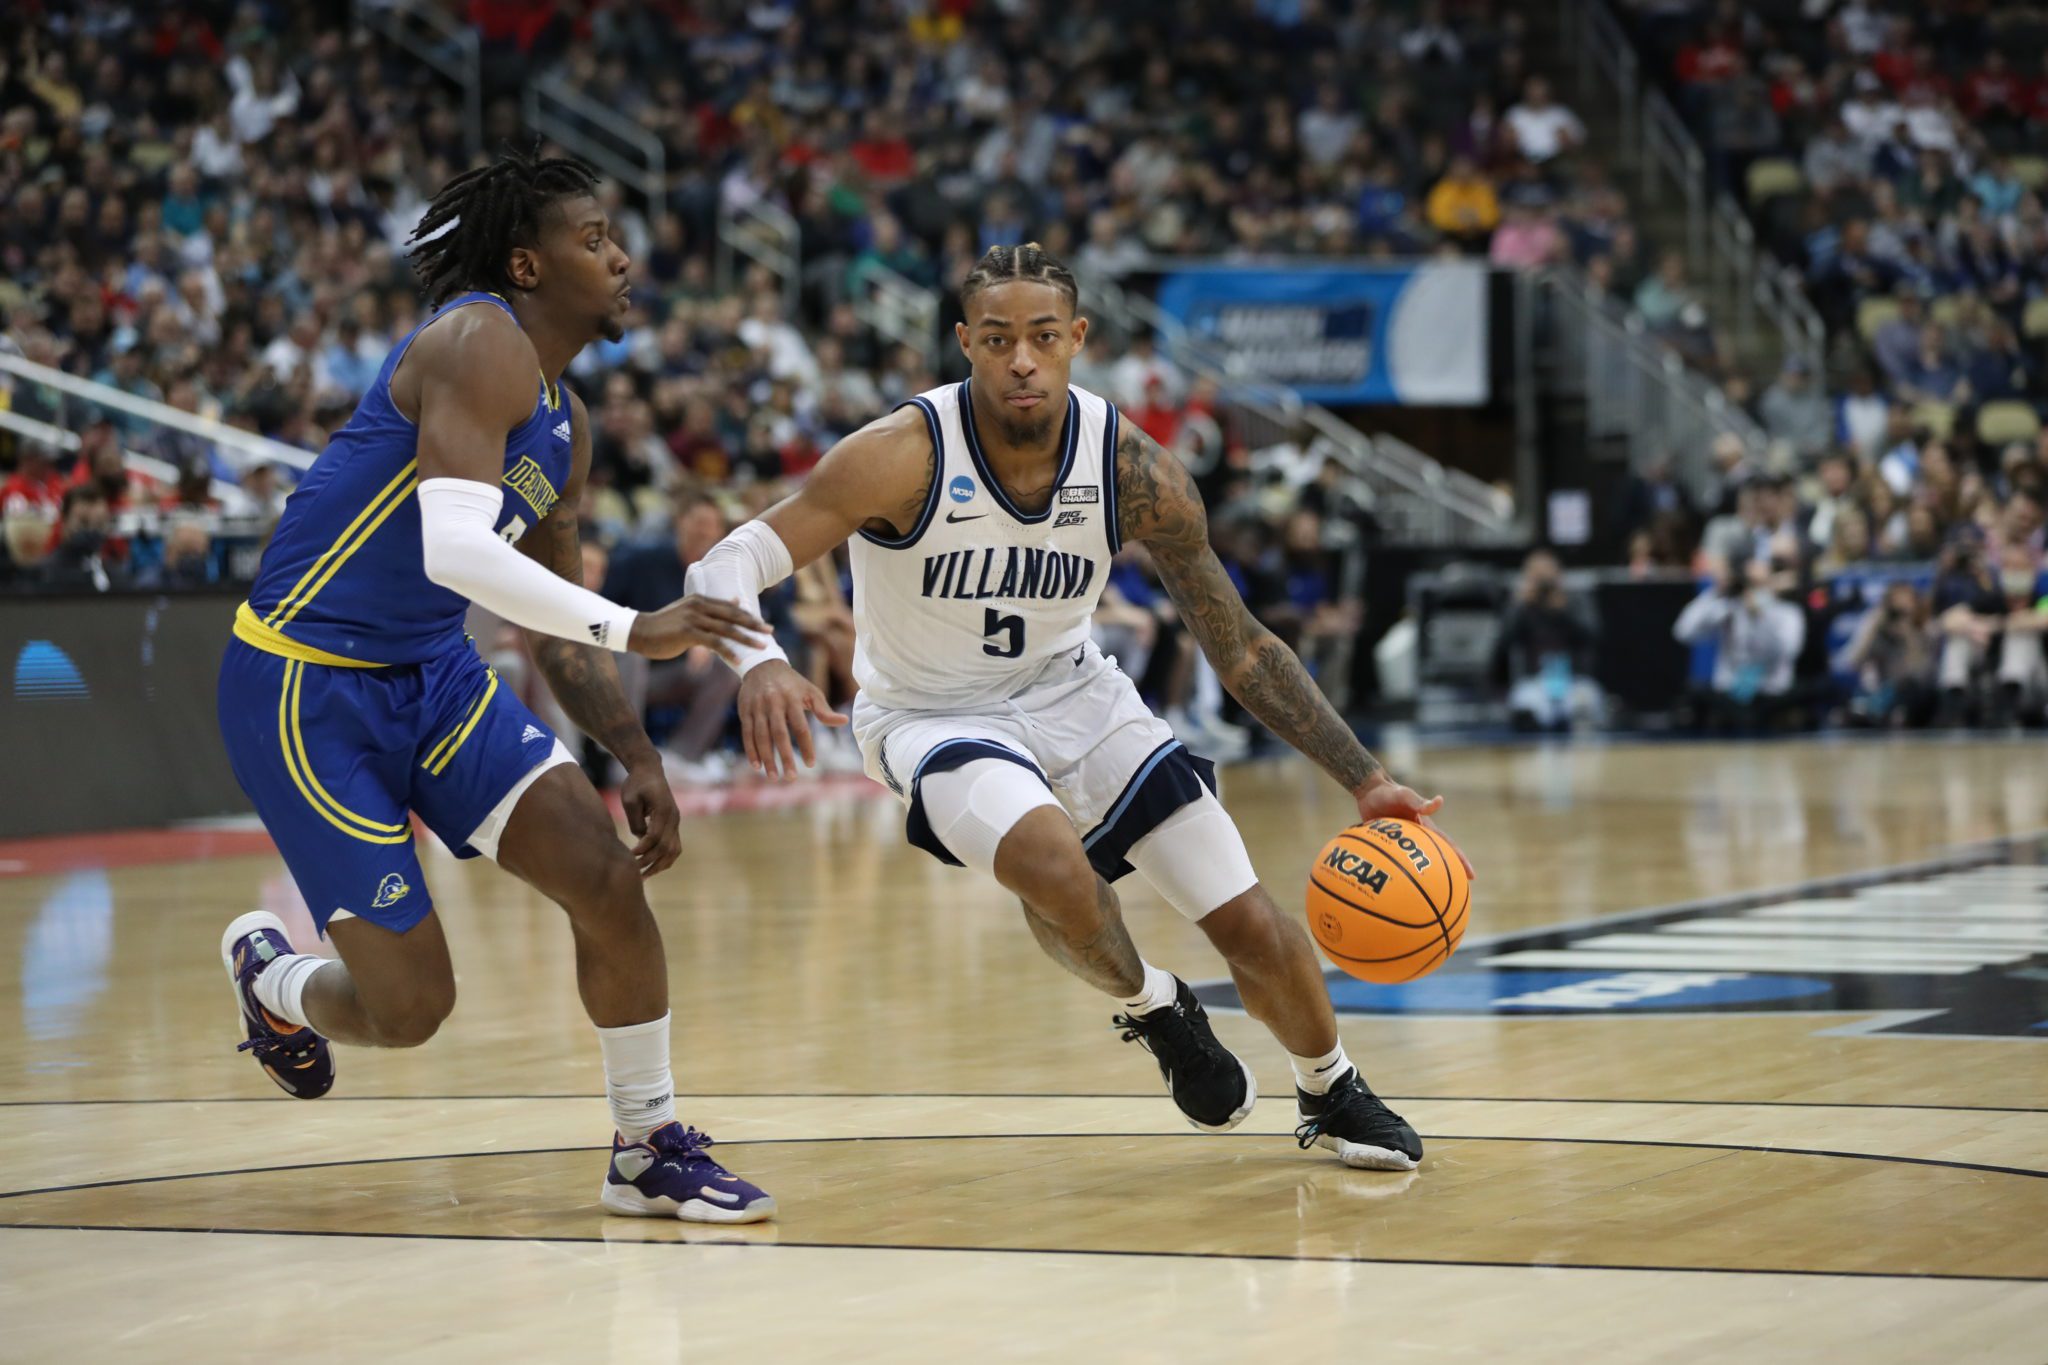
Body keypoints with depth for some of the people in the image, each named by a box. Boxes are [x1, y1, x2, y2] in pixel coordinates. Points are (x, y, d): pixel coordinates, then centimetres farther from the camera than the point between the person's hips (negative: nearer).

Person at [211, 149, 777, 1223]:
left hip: (430, 674, 9)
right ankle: (271, 979, 30)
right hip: (305, 687, -9)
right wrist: (633, 630, -33)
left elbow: (551, 616, 21)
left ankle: (651, 1151, 6)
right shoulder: (481, 347, -17)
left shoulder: (566, 425, 12)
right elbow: (457, 550, -31)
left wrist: (636, 757, 11)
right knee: (409, 1006, -5)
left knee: (607, 875, -8)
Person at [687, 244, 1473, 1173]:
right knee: (1050, 860, -35)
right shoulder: (903, 455, -26)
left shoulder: (1132, 470, -17)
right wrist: (757, 663, -53)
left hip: (1073, 694, 3)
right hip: (934, 715, -3)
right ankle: (1149, 1009, 0)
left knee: (1251, 924, -2)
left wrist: (1364, 780, -13)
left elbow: (1239, 646, -7)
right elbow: (724, 568, -30)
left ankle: (1331, 1097, 31)